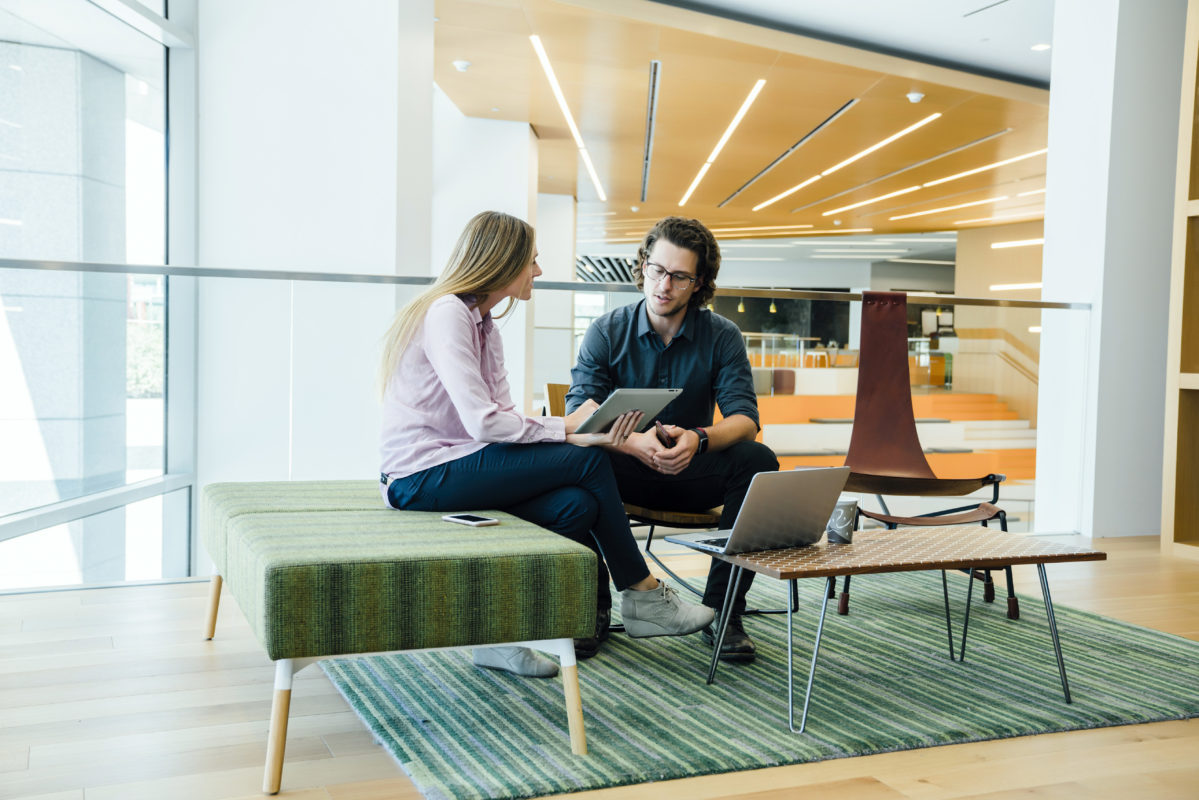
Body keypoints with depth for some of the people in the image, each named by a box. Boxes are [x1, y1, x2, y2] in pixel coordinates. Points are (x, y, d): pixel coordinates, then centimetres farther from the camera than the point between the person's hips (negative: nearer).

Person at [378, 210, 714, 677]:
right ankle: (642, 596, 1)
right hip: (422, 478, -9)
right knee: (587, 462, -15)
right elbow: (483, 423, -23)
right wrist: (567, 428, -12)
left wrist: (580, 435, -9)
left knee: (576, 505, -14)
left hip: (452, 470, 9)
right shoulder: (446, 314, -14)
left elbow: (504, 417, 6)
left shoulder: (484, 327, 16)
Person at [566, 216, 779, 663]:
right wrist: (632, 442, -38)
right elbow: (580, 414, -16)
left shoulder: (722, 337, -3)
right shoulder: (607, 333, -5)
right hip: (626, 473, -1)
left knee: (758, 460, -27)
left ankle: (721, 611, -18)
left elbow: (745, 419, -12)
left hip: (693, 474, 1)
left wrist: (699, 439, -36)